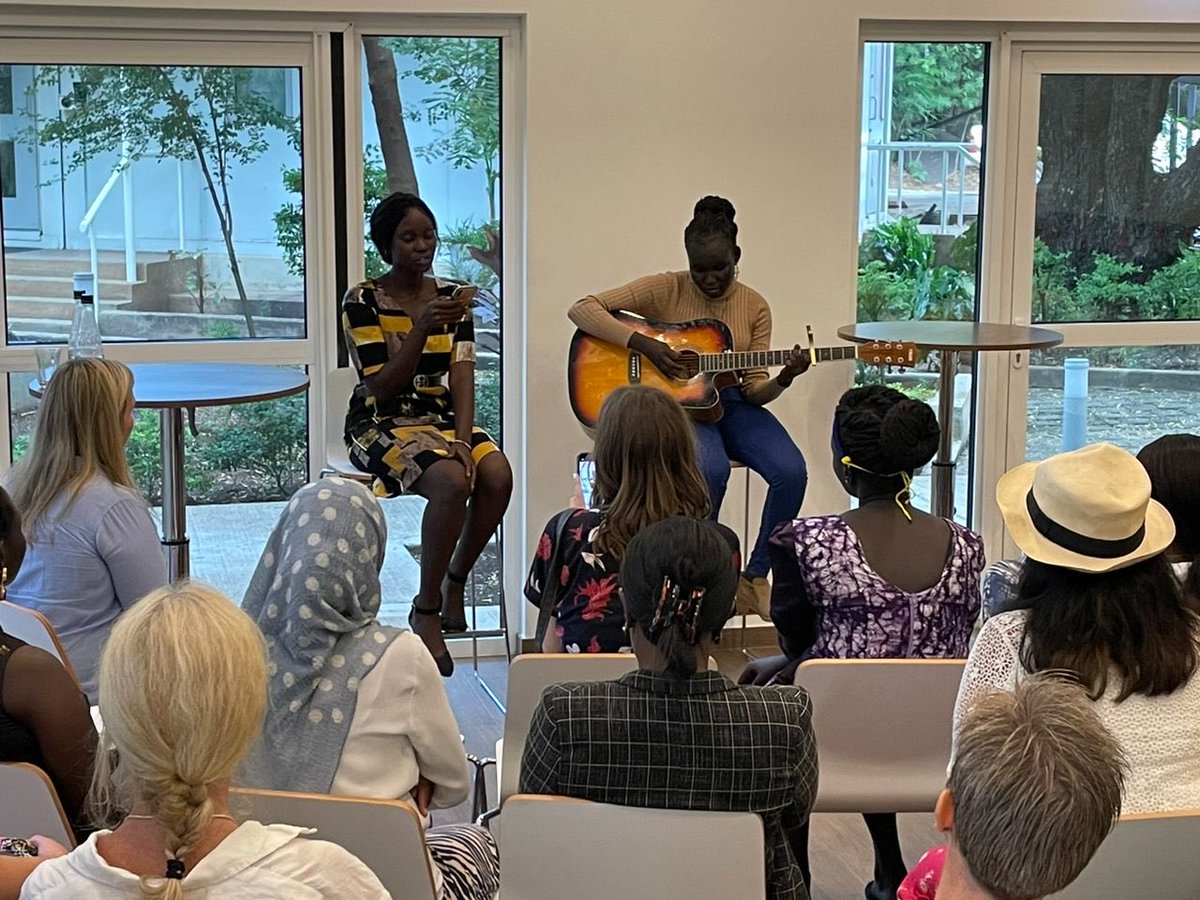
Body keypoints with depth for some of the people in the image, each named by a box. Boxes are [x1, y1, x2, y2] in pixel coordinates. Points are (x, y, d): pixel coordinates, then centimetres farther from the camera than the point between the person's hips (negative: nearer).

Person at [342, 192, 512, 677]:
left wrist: (462, 439, -17)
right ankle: (426, 610, -15)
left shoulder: (452, 295, 7)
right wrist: (422, 327, -26)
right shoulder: (363, 302, -7)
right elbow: (381, 387, -14)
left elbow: (462, 377, -1)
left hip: (442, 416, 5)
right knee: (451, 481, -33)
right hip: (382, 424, -5)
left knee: (497, 475, -25)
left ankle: (454, 583, -1)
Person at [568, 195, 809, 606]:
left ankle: (756, 573, -3)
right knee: (712, 470, -36)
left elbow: (754, 390, 2)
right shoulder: (666, 289, -5)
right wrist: (644, 344, -21)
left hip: (732, 405, 4)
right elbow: (582, 309, -12)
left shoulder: (754, 306, 4)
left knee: (791, 471, -24)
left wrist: (783, 379, -20)